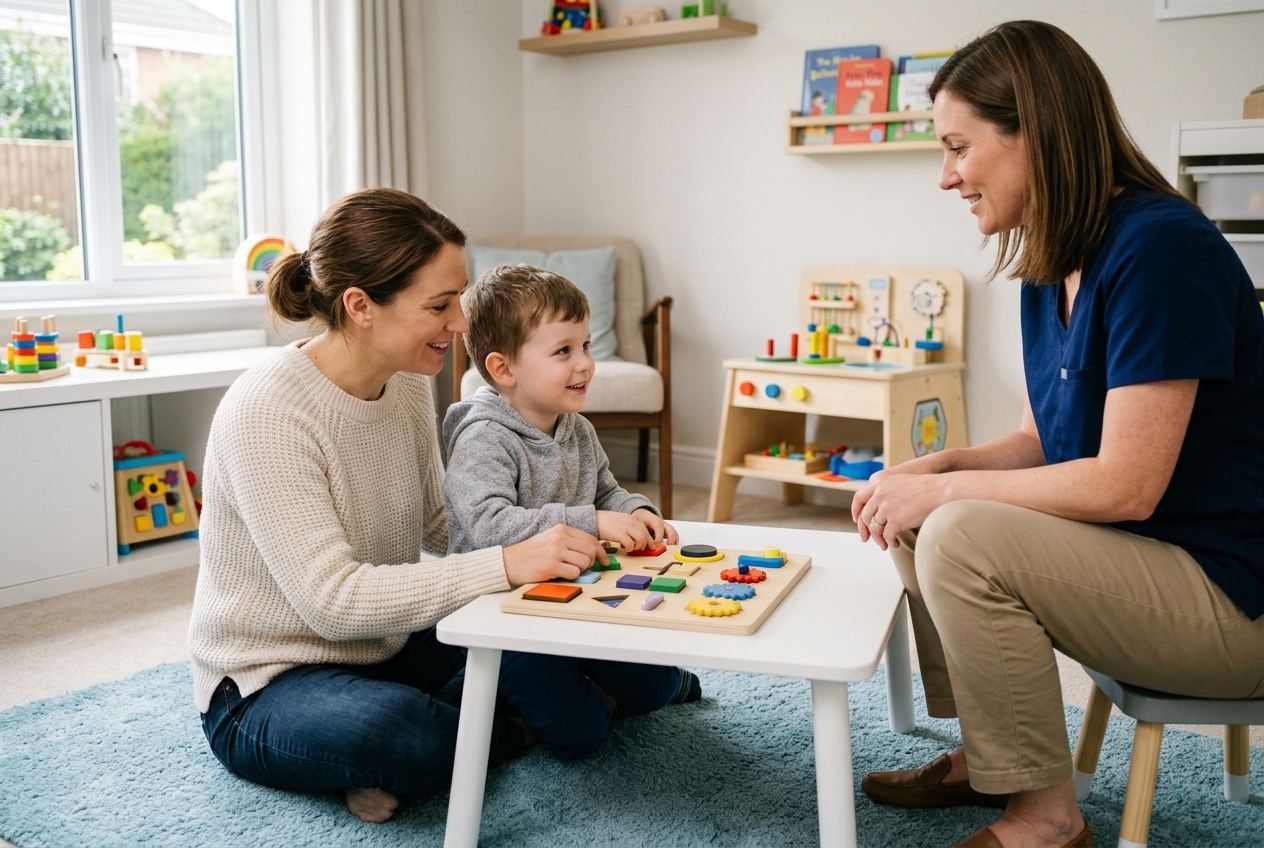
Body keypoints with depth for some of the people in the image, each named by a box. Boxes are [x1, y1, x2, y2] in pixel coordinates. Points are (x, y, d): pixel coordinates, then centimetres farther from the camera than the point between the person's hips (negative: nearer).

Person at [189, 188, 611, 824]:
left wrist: (554, 534, -10)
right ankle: (524, 725, -8)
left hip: (386, 648, 7)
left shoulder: (409, 387, -2)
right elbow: (332, 599, -31)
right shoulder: (264, 413, -26)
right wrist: (505, 565, -36)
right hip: (266, 685, -6)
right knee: (395, 730, -37)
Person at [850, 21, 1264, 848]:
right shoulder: (1052, 270, 6)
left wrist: (944, 491, -17)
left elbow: (1125, 485, -25)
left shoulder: (1161, 247, -21)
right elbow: (1044, 441, 13)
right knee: (911, 518, 7)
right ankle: (983, 758, 14)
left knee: (962, 537, -25)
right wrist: (936, 467, -5)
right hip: (1133, 558, 9)